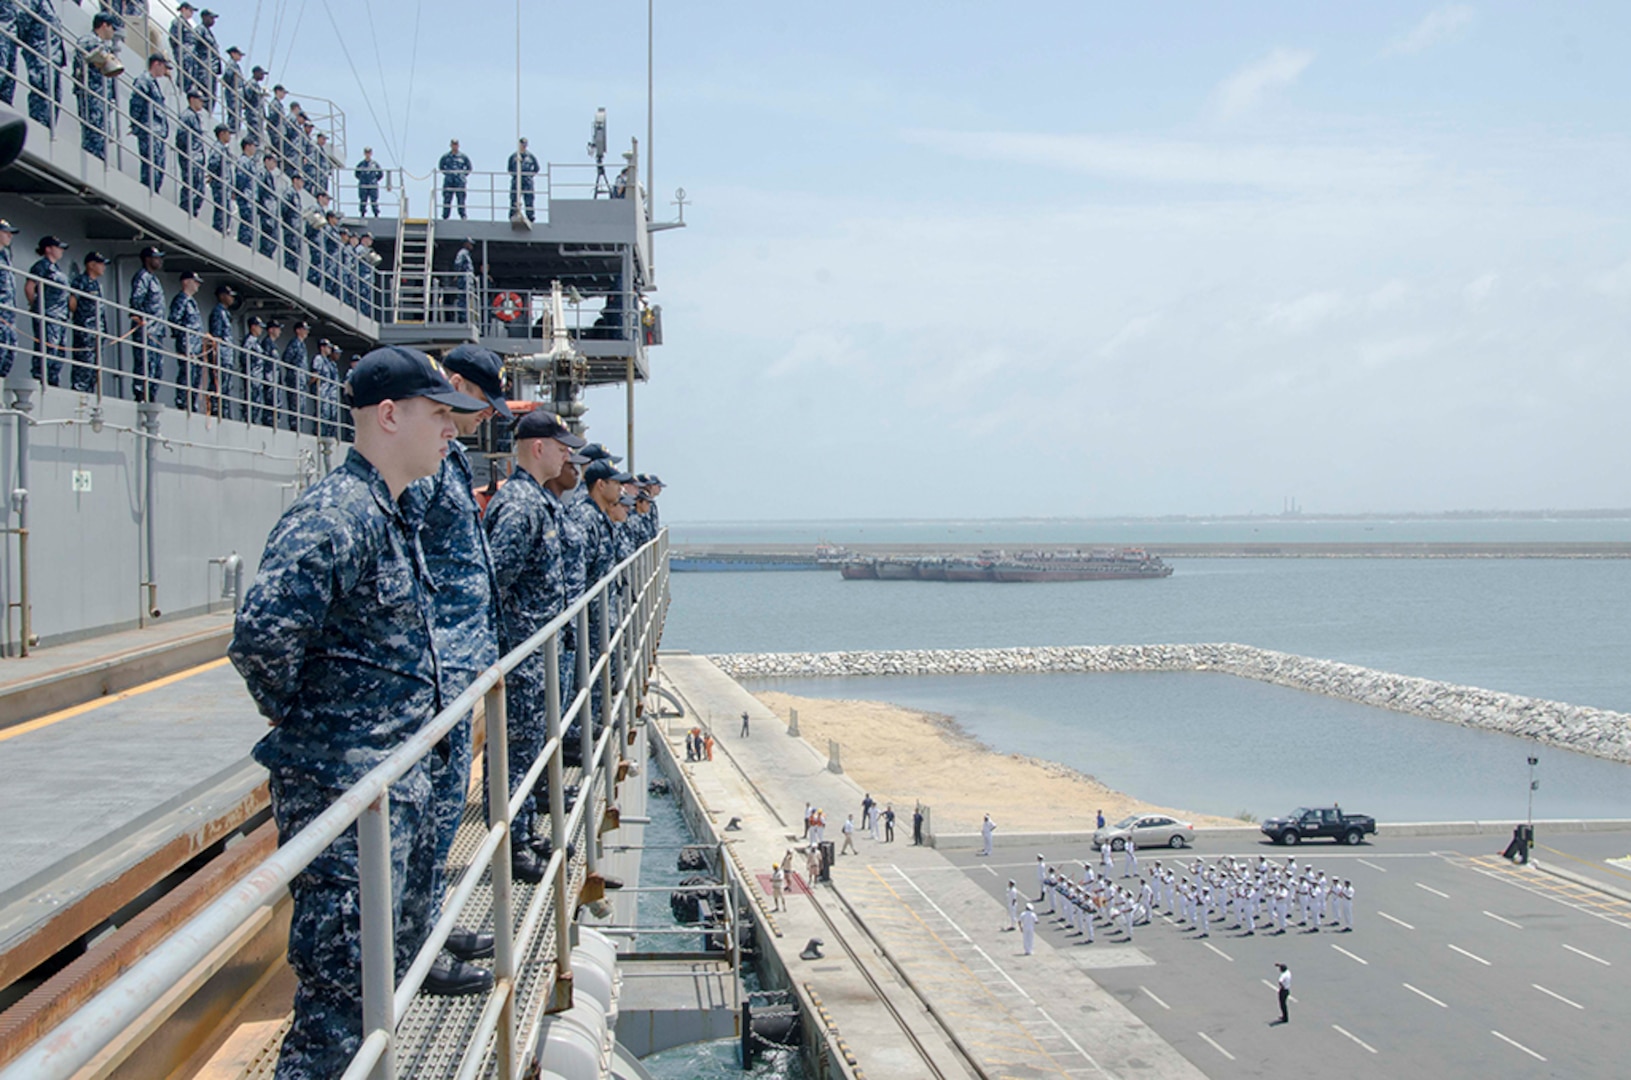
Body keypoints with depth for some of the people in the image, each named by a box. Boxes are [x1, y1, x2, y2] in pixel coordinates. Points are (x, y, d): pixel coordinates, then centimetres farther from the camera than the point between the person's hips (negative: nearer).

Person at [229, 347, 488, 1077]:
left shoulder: (392, 515, 13)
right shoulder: (335, 514, -20)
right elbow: (262, 633, -32)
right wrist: (291, 713, -15)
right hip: (345, 788, -10)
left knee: (395, 961, 20)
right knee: (345, 986, -5)